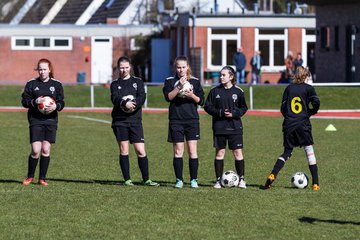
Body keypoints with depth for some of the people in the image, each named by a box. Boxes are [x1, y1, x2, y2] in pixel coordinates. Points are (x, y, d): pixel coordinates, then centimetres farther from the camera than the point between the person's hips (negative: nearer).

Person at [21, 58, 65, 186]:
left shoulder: (56, 84, 7)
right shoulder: (31, 83, 3)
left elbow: (61, 102, 7)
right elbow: (24, 101, 3)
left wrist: (56, 106, -16)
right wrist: (35, 102, -16)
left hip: (51, 120, 2)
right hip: (35, 120, -2)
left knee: (46, 150, 1)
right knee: (36, 150, -10)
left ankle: (42, 178, 12)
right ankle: (30, 176, 9)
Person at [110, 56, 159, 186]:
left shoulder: (137, 81, 11)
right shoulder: (115, 84, 11)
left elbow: (142, 97, -4)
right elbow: (115, 99, -7)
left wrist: (133, 104, -23)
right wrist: (125, 103, -27)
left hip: (135, 119, 0)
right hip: (119, 120, 0)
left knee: (140, 150, -5)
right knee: (123, 149, 0)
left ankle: (146, 179, 2)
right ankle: (127, 179, 6)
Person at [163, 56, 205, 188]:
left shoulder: (195, 81, 8)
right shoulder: (170, 81, 6)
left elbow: (201, 101, 6)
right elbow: (168, 97, -9)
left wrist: (192, 95, -13)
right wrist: (179, 86, -19)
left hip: (192, 119, 0)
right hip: (176, 120, 0)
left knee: (192, 151, -4)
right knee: (178, 150, -1)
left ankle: (193, 180, 2)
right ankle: (179, 180, 5)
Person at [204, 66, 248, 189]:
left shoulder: (238, 91, 1)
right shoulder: (215, 91, 3)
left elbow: (243, 108, 7)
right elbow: (207, 107, 3)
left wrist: (234, 113, -12)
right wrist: (220, 113, -12)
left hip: (235, 127, -1)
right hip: (219, 127, 1)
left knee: (238, 152, -3)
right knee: (219, 153, 3)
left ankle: (241, 179, 6)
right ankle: (218, 180, 11)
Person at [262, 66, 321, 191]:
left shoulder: (289, 88, 11)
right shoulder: (308, 88, 1)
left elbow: (283, 108, 9)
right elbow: (316, 103, -11)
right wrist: (310, 113, 8)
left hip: (288, 125, 3)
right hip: (303, 124, -3)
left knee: (287, 152, 12)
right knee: (309, 151, 5)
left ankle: (272, 175, -9)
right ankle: (315, 183, 2)